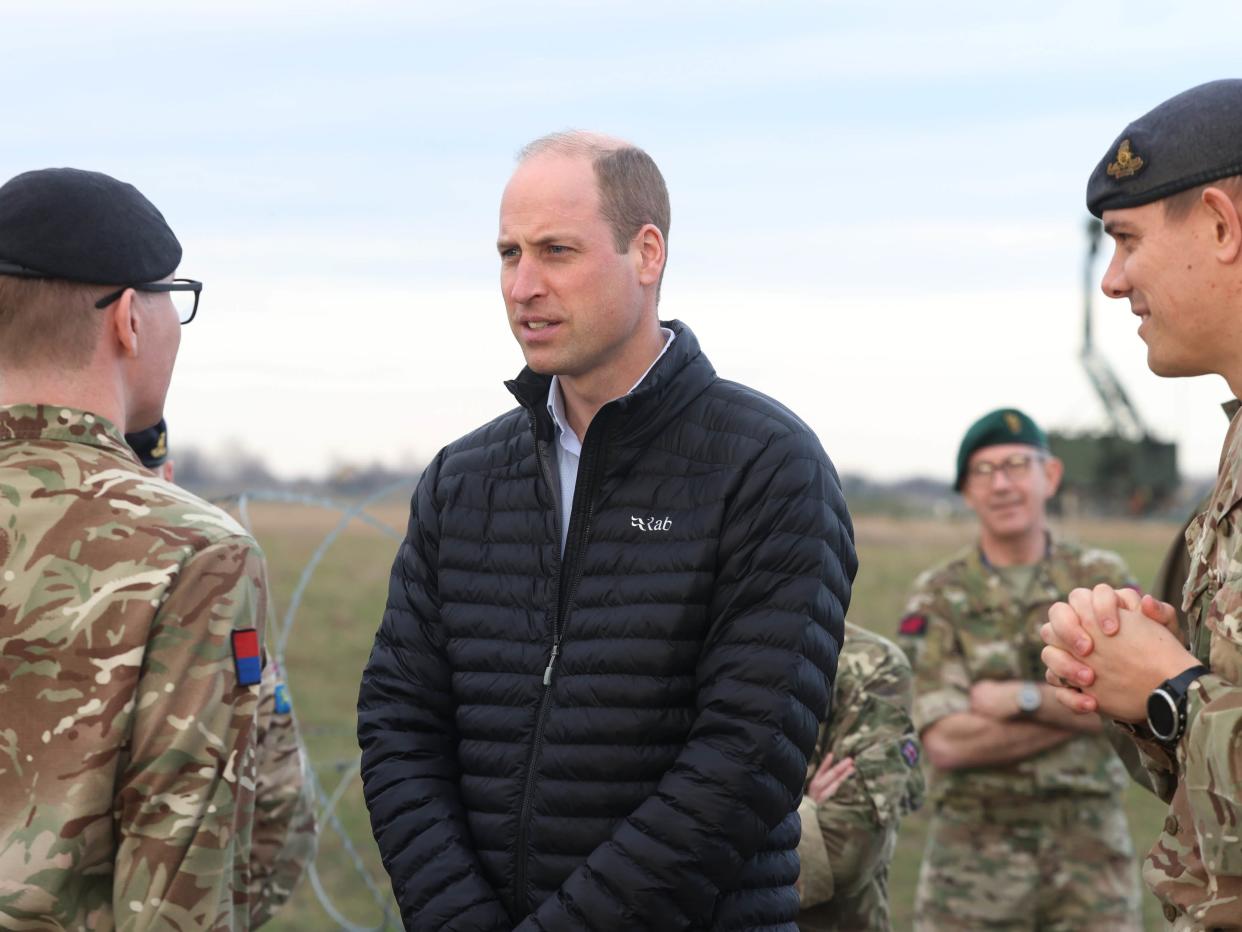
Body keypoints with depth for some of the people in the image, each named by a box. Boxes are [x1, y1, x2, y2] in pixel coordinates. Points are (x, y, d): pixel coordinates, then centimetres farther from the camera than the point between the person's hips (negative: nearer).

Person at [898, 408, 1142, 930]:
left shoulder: (1103, 580, 6)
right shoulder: (939, 598, 0)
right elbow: (946, 742, -12)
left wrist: (1022, 698, -14)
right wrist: (1079, 710, -11)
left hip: (1091, 850, 1)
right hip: (973, 849, -1)